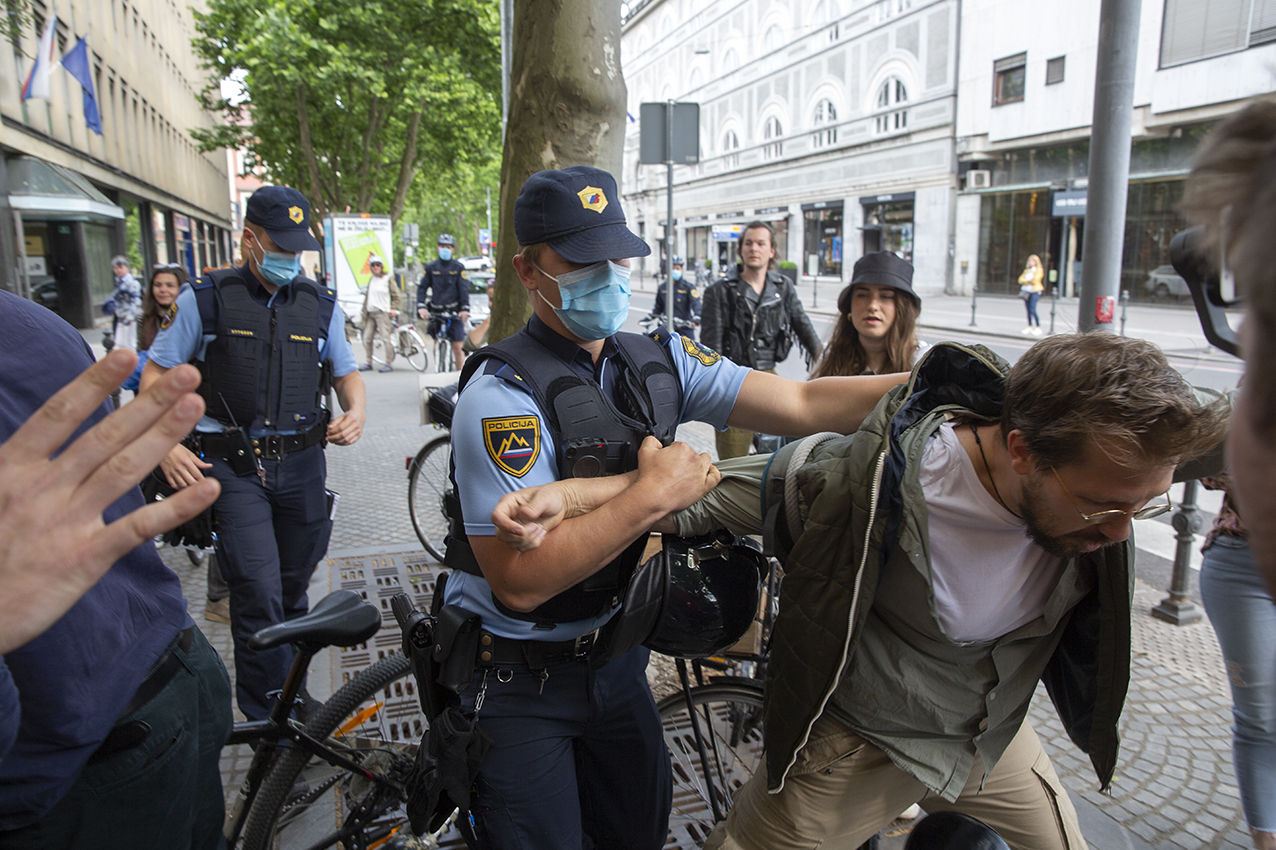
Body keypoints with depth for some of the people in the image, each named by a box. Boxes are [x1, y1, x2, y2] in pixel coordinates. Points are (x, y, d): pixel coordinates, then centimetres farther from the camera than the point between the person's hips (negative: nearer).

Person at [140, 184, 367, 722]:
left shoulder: (321, 305, 7)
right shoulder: (206, 300, -2)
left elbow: (347, 373, 15)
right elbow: (156, 374, 3)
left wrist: (355, 412, -8)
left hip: (301, 463, 4)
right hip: (232, 466, -3)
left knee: (294, 588, 16)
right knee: (260, 595, -10)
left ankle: (292, 692, 36)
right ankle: (268, 719, 5)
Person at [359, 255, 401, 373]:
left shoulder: (388, 279, 0)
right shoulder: (371, 280, 16)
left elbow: (396, 295, 1)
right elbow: (367, 296, 20)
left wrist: (394, 309, -11)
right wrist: (364, 314, 16)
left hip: (383, 312, -6)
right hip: (371, 313, 6)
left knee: (386, 338, -10)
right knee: (367, 338, 5)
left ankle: (389, 363, -4)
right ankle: (369, 363, 15)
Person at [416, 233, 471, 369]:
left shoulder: (458, 267, 3)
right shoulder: (431, 267, 7)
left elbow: (464, 289, -3)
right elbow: (422, 287, 4)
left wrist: (465, 308, -16)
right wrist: (421, 306, -12)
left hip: (454, 311, -2)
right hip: (436, 311, 2)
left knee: (457, 347, -8)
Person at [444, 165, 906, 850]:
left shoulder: (659, 363, -3)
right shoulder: (502, 392, -23)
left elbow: (803, 405, -11)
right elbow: (521, 580, -28)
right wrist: (654, 495, -28)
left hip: (613, 656, 6)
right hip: (516, 684, -6)